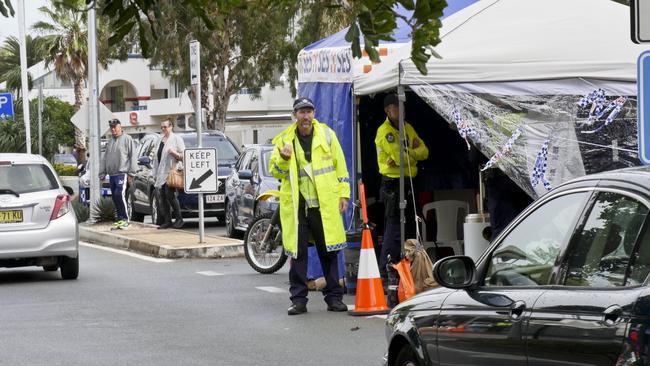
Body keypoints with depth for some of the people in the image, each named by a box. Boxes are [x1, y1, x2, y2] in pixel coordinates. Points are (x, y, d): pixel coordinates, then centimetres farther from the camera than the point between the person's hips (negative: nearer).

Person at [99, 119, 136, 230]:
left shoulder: (127, 139, -2)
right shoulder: (110, 141, 19)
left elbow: (132, 157, -6)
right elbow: (105, 158, 22)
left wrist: (131, 173, -11)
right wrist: (102, 173, 15)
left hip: (122, 173, -7)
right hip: (111, 174, 7)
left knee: (120, 194, -18)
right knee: (115, 197, 6)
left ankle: (125, 219, -13)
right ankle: (120, 219, 12)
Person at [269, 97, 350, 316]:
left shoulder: (326, 134, 5)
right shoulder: (285, 140, 7)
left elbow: (340, 166, 9)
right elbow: (274, 171, 10)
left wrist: (343, 194, 4)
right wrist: (283, 158, -11)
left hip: (325, 205, 0)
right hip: (296, 205, 1)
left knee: (329, 252, 3)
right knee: (298, 252, 0)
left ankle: (334, 297, 10)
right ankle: (298, 299, 6)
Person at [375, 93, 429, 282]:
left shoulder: (408, 128, 13)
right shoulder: (385, 132, -13)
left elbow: (424, 151, 4)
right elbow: (401, 157, -22)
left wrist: (407, 154, -14)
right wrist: (414, 152, -3)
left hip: (408, 185, 9)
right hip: (392, 185, -9)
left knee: (409, 229, 15)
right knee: (394, 231, -11)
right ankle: (385, 273, -8)